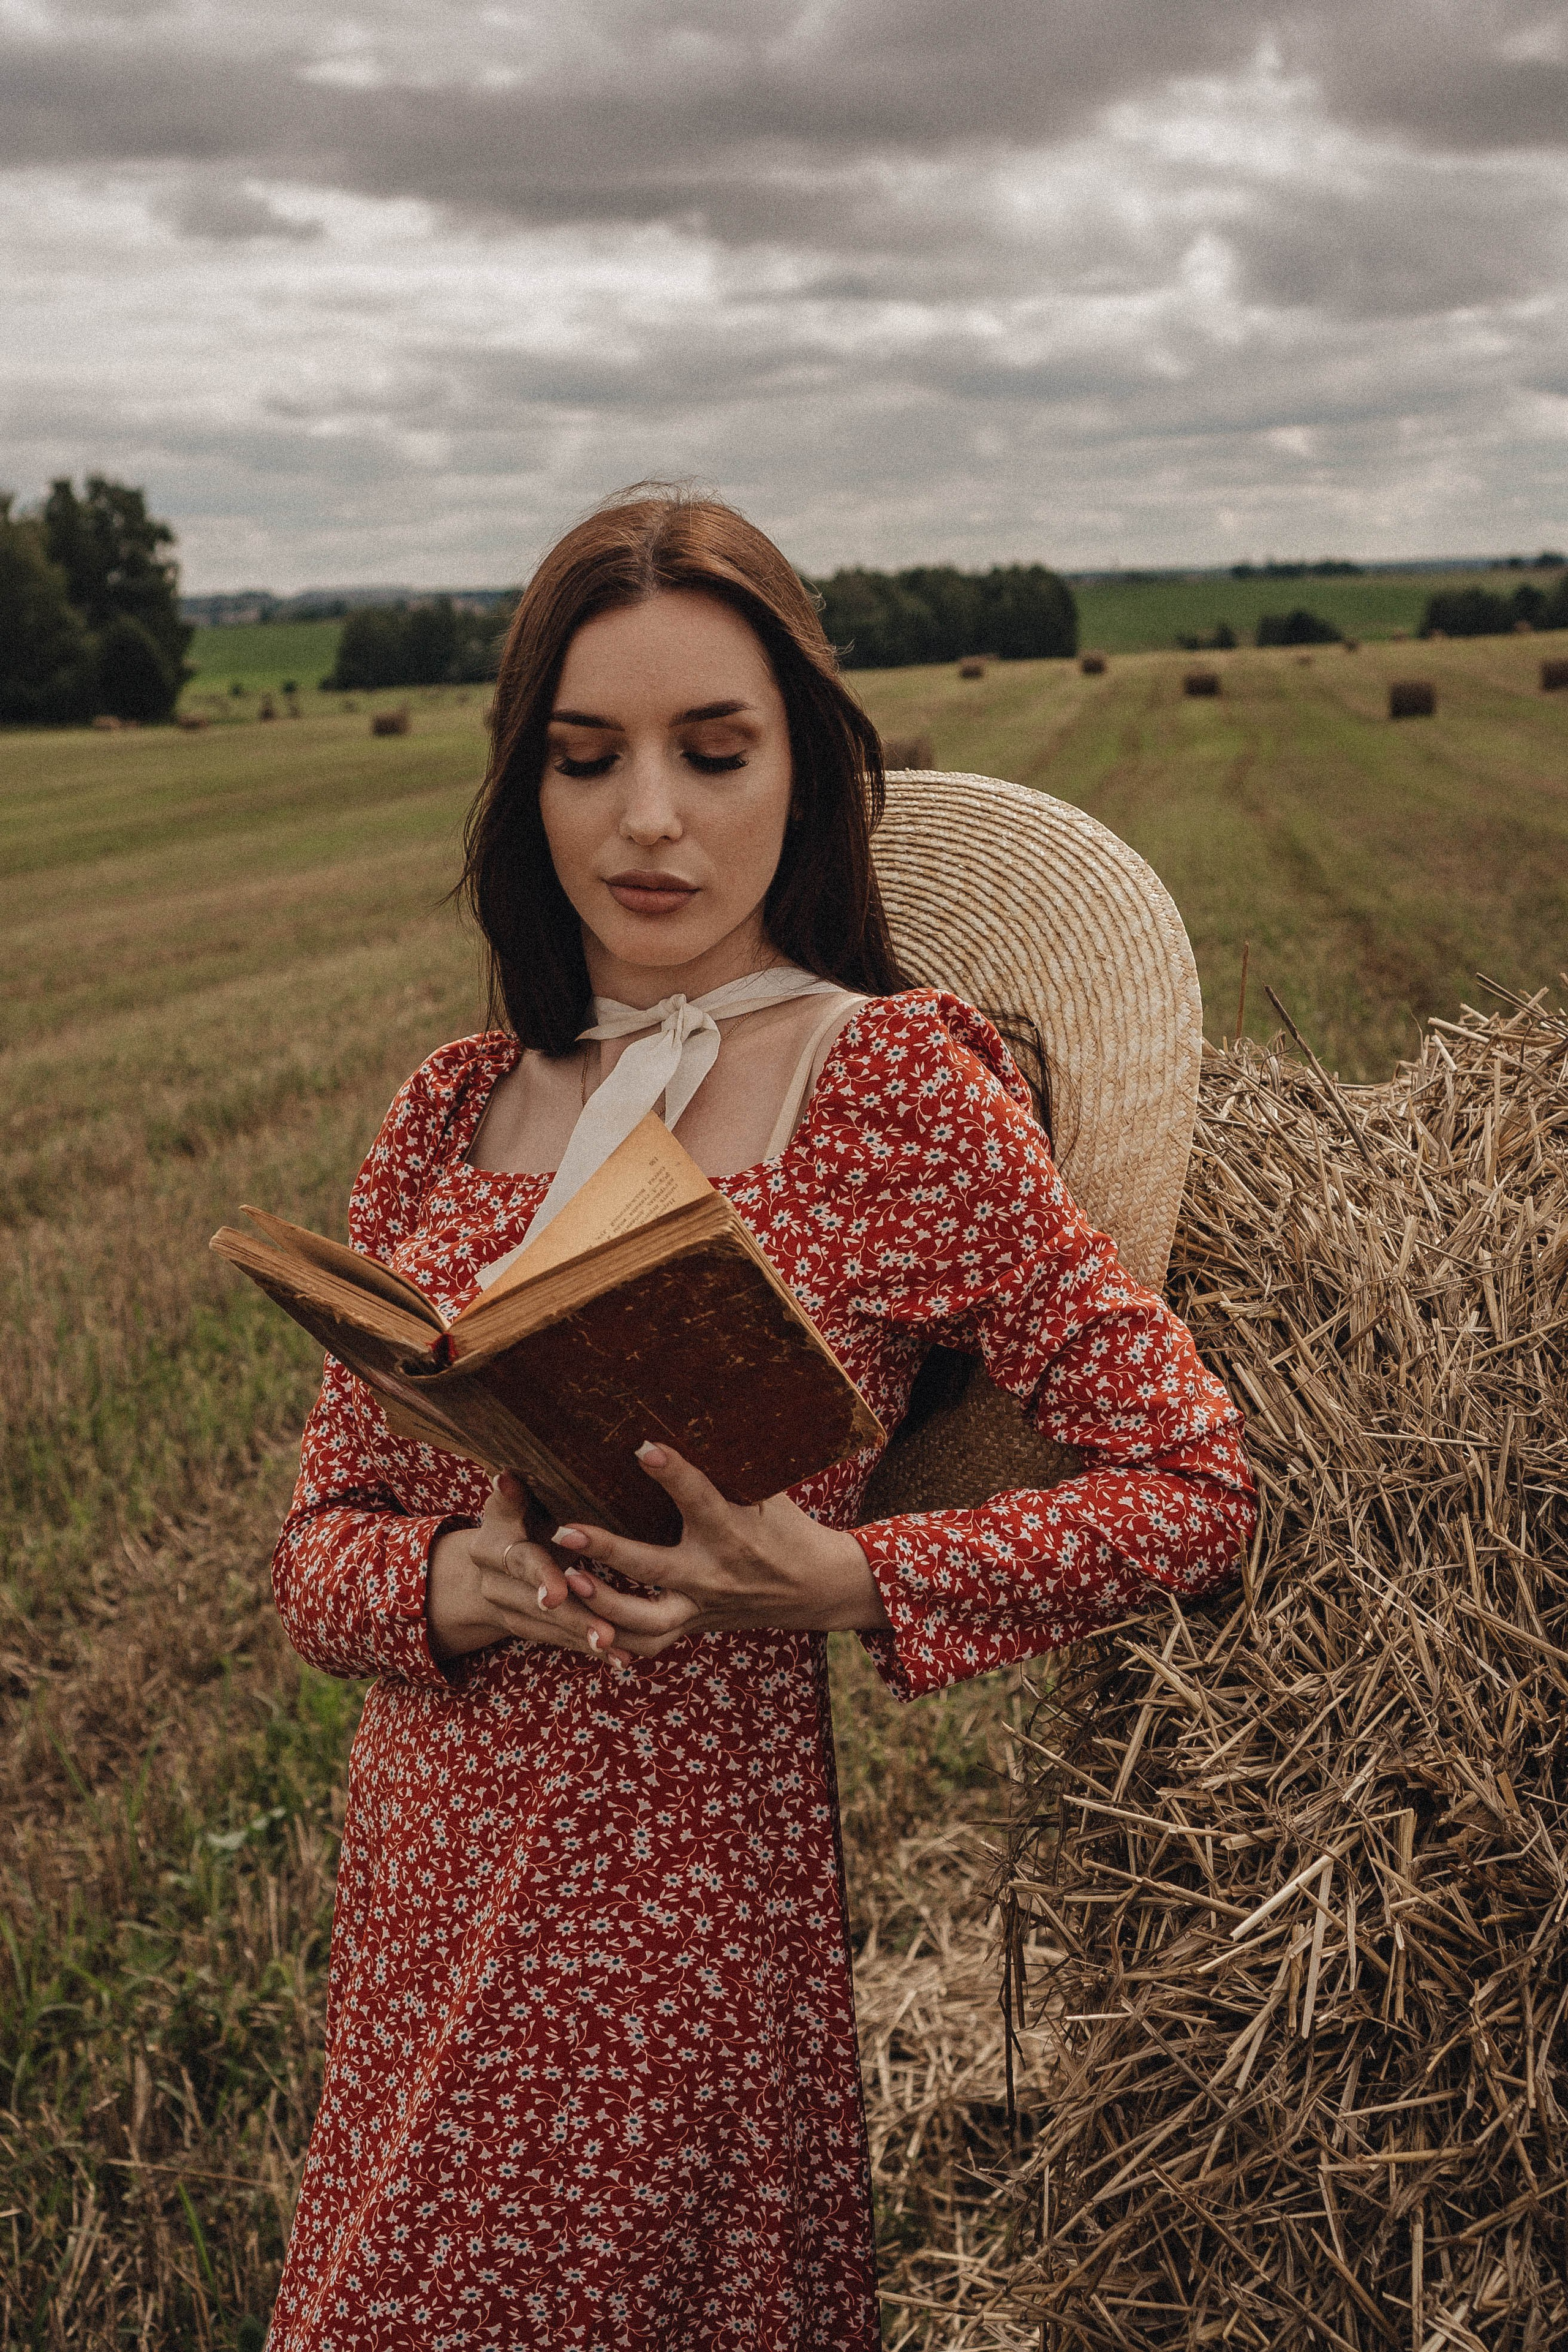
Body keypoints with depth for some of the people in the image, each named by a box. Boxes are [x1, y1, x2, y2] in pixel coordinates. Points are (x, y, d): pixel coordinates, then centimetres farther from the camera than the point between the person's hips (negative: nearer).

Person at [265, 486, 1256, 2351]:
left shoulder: (893, 1084, -9)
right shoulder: (455, 1109, 5)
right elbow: (317, 1545, 6)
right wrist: (459, 1581, -17)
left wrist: (843, 1580, -24)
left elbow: (1196, 1484, -11)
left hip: (693, 1923, -4)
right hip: (419, 1904, 5)